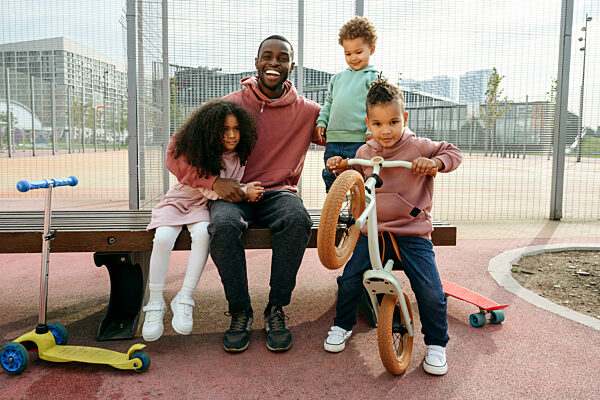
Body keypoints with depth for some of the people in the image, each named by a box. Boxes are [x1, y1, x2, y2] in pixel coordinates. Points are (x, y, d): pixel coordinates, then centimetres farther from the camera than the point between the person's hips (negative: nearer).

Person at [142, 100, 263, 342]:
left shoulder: (238, 155, -7)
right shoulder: (191, 152, -17)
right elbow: (210, 190, -20)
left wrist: (250, 191, -14)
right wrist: (243, 192, -28)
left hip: (204, 207, 1)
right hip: (178, 201, -1)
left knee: (203, 233, -33)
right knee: (163, 238, -30)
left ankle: (184, 299, -21)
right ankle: (155, 304, -14)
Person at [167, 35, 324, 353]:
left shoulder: (306, 111, 7)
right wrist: (214, 181, -18)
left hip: (279, 192, 1)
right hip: (233, 194, 0)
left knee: (298, 220, -33)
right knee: (223, 226, -34)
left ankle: (276, 309, -15)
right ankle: (240, 312, -12)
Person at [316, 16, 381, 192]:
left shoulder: (373, 77, 4)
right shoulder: (338, 77, 20)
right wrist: (322, 121, 12)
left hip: (359, 139, -5)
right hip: (333, 139, 6)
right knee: (330, 177, 11)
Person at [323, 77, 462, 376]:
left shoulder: (418, 147, -4)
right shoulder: (364, 152, 7)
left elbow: (453, 153, 3)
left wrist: (435, 162, -17)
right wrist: (340, 169, 3)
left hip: (413, 233, -2)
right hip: (373, 231, 3)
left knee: (431, 292, -10)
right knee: (349, 280, -5)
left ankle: (436, 344, 17)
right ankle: (342, 325, 25)